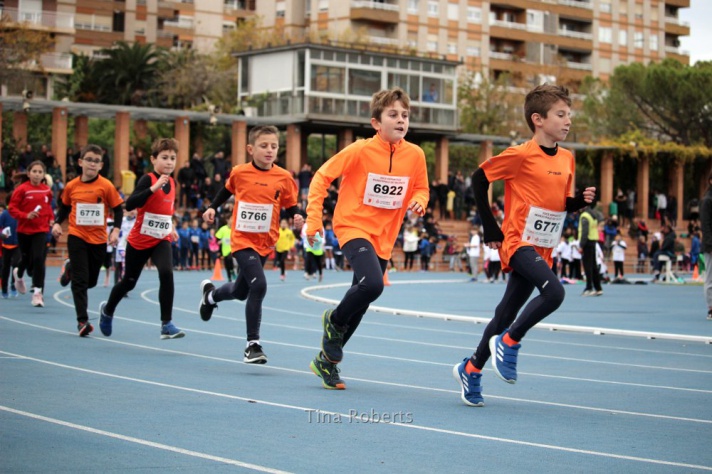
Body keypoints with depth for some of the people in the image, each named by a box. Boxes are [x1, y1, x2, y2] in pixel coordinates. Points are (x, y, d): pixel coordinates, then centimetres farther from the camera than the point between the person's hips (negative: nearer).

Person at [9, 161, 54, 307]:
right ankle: (18, 274, 49)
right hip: (24, 230, -1)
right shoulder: (22, 189, -11)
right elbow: (12, 208, -9)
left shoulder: (47, 190, -1)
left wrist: (51, 219, 2)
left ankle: (37, 292, -6)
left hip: (41, 230, 1)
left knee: (39, 259, -13)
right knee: (27, 260, 12)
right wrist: (26, 215, -23)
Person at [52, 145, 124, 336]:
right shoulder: (71, 186, -3)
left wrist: (116, 230, -14)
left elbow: (118, 209, -2)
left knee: (91, 281, 14)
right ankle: (82, 321, -1)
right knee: (80, 281, -7)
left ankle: (71, 268, 46)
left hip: (99, 239, 1)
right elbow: (64, 207, 14)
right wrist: (57, 223, -1)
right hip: (77, 236, -1)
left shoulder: (106, 186, -9)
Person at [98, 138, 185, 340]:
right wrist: (154, 187, -38)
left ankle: (166, 324, -18)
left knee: (166, 273, -23)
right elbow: (130, 204, -32)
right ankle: (107, 310, 43)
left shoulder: (172, 183, 3)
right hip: (139, 241, -4)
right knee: (129, 281, 13)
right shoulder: (148, 179, -17)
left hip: (161, 241, 4)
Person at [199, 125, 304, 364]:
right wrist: (212, 208, 6)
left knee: (241, 292, 18)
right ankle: (253, 344, -11)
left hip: (265, 242, 4)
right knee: (258, 285, -22)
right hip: (242, 239, -3)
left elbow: (291, 207, 2)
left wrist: (297, 218, -17)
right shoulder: (239, 172, -5)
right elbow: (227, 190, 16)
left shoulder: (284, 178, -5)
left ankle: (210, 294, 55)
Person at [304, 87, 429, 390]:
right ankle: (334, 320, 2)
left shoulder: (415, 154, -4)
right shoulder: (361, 150, -14)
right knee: (372, 284, -29)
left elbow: (421, 188, 12)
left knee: (359, 304, 10)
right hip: (353, 226, -5)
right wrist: (314, 218, -12)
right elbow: (322, 176, -6)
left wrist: (418, 201, -11)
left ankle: (327, 360, 28)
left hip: (384, 238, 5)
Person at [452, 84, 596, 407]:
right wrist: (490, 227, -9)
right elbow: (479, 179, -7)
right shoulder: (521, 155, -13)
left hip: (542, 248, 7)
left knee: (508, 313, 11)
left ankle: (471, 369, 25)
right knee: (554, 292, -27)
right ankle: (508, 342, -7)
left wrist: (582, 200, -4)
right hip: (518, 242, -7)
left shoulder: (567, 159, 8)